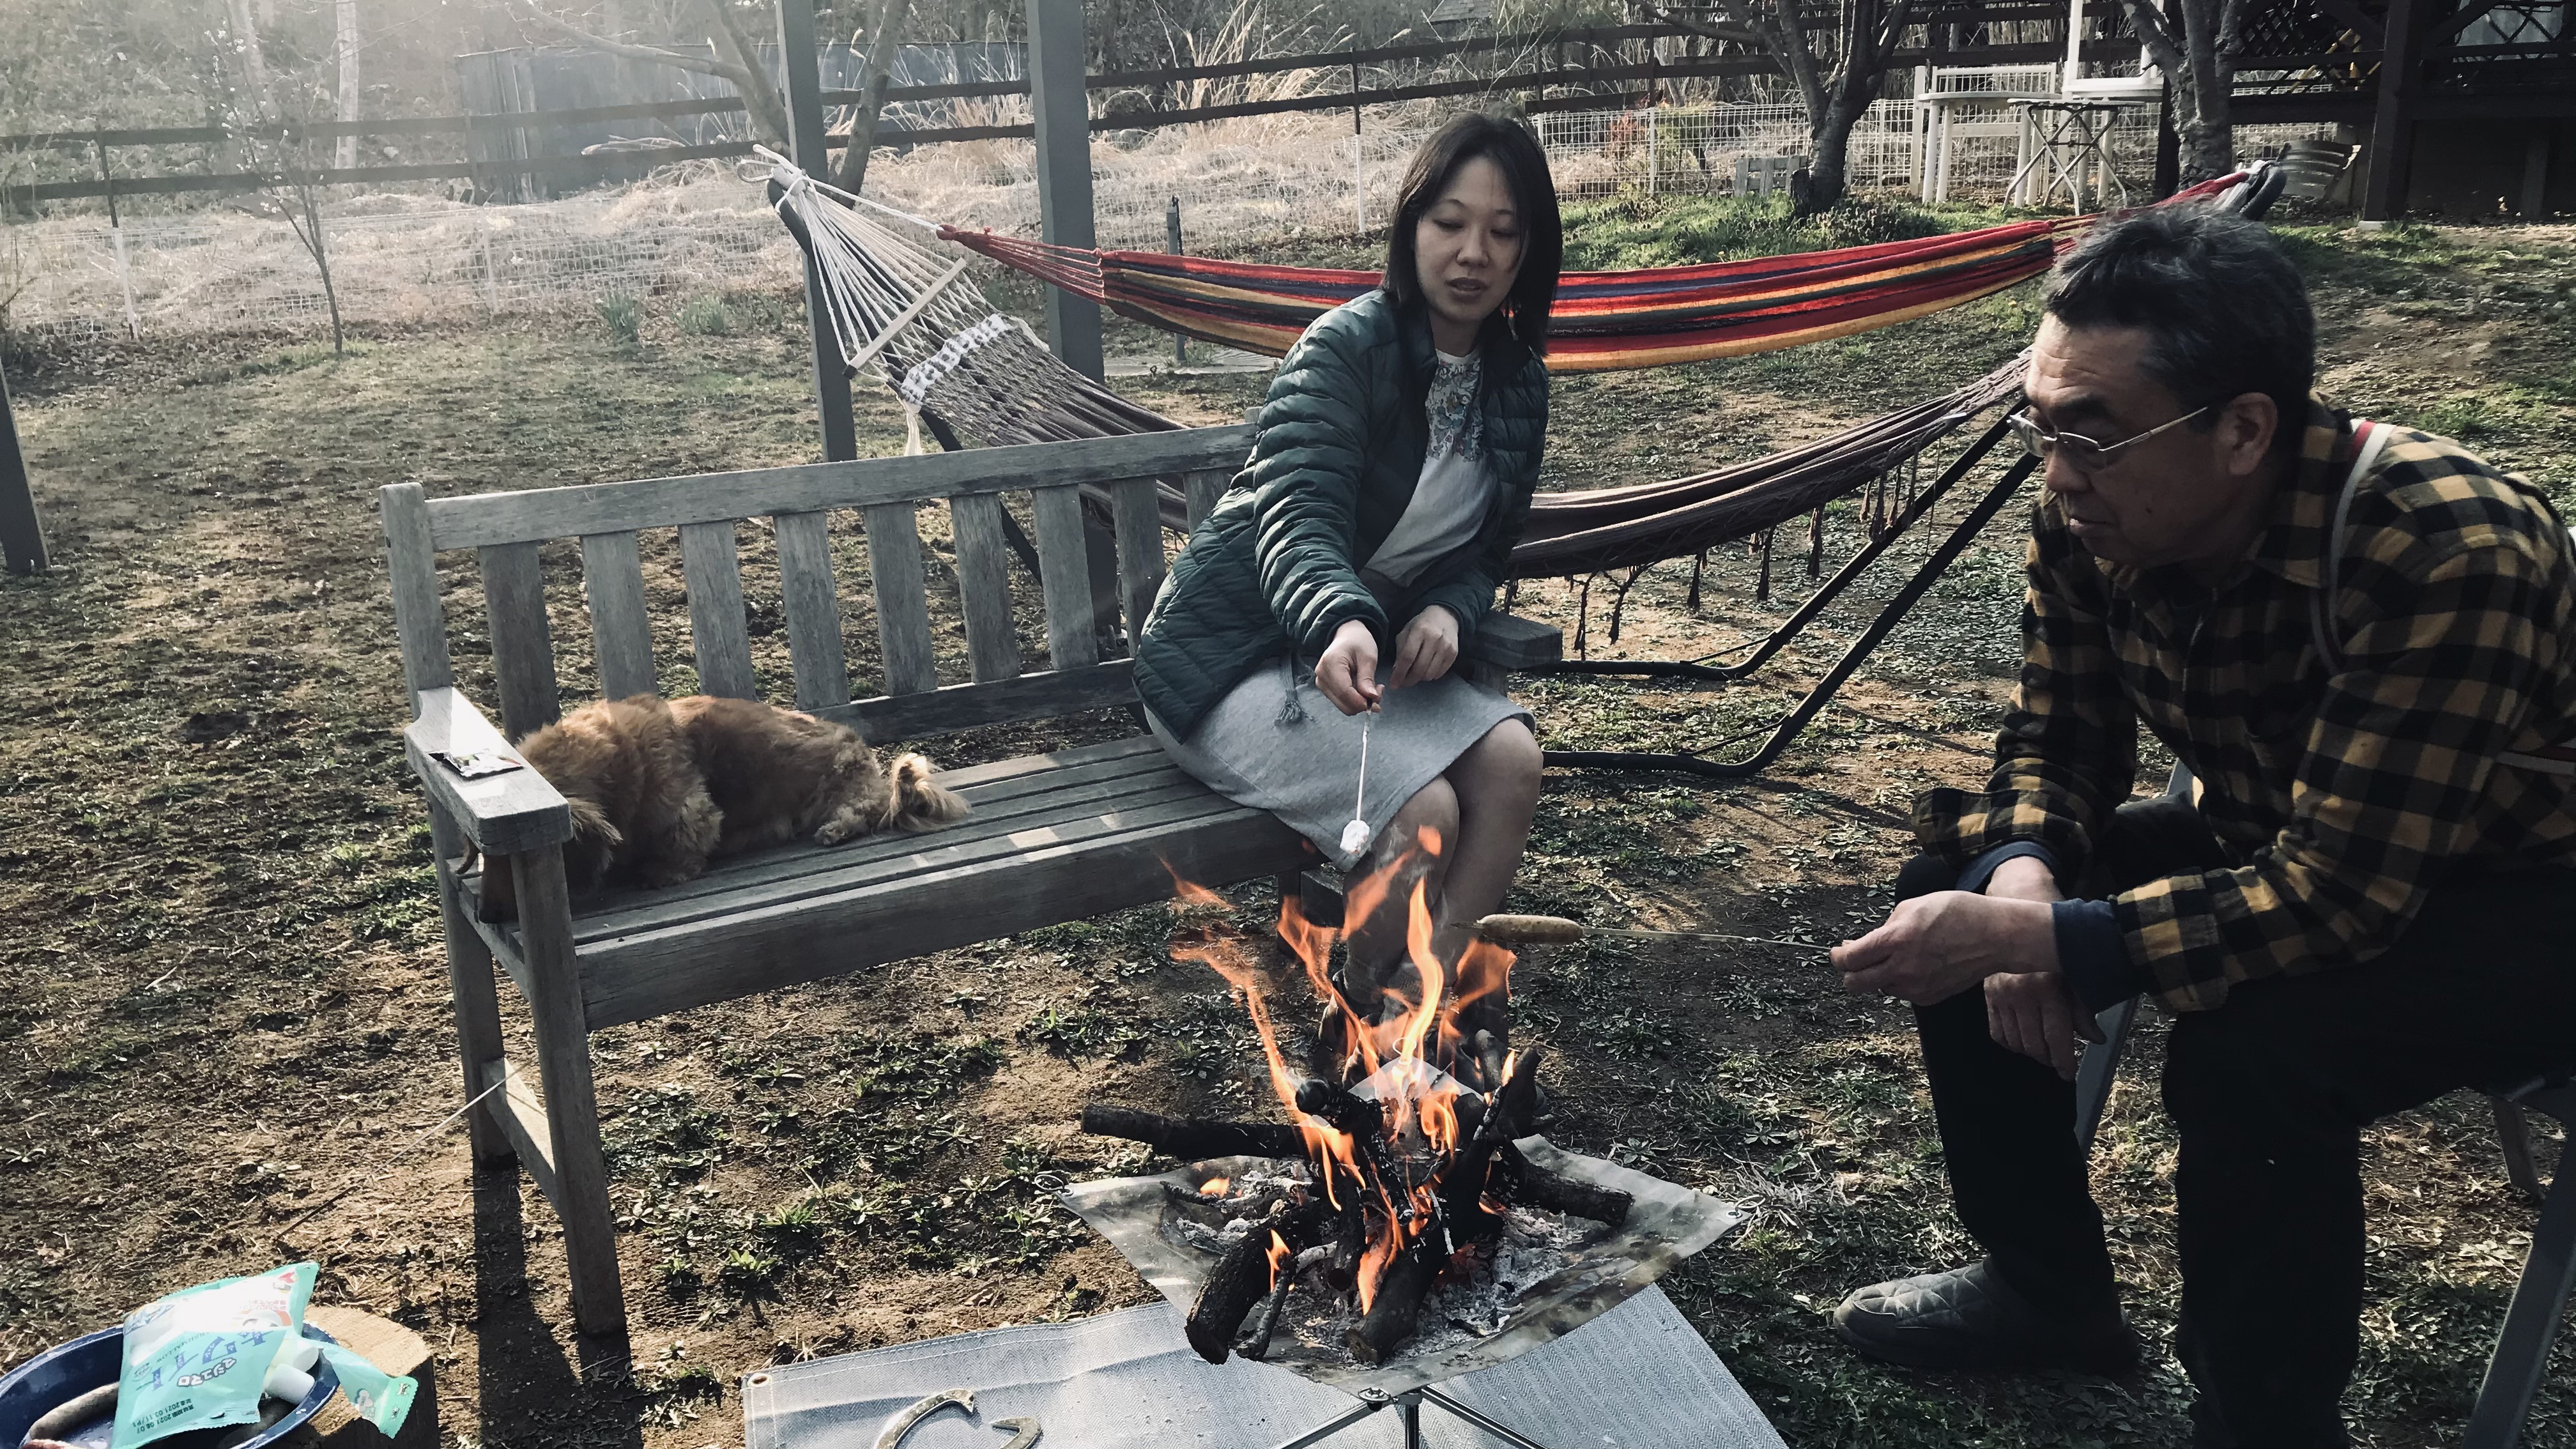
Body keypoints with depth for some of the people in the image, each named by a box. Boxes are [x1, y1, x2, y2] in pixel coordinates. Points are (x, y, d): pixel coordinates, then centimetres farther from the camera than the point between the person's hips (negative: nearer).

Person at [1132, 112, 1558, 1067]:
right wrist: (1341, 621, -51)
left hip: (1369, 646, 6)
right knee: (1421, 808, -26)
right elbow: (1295, 515, -29)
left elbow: (1487, 547, 9)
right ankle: (1369, 1029, -1)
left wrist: (1449, 610, -15)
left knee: (1510, 755, -21)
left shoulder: (1517, 383, 5)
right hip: (1232, 657, -6)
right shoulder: (1348, 348, -16)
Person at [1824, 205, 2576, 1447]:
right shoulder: (2092, 518, -15)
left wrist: (2031, 940, -40)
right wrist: (2019, 879, -23)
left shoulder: (2446, 549, -35)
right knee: (1958, 886, -4)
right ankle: (2048, 1286, 14)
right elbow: (2058, 740, -3)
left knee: (2253, 1051, -33)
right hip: (2290, 846, 7)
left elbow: (2331, 897, -36)